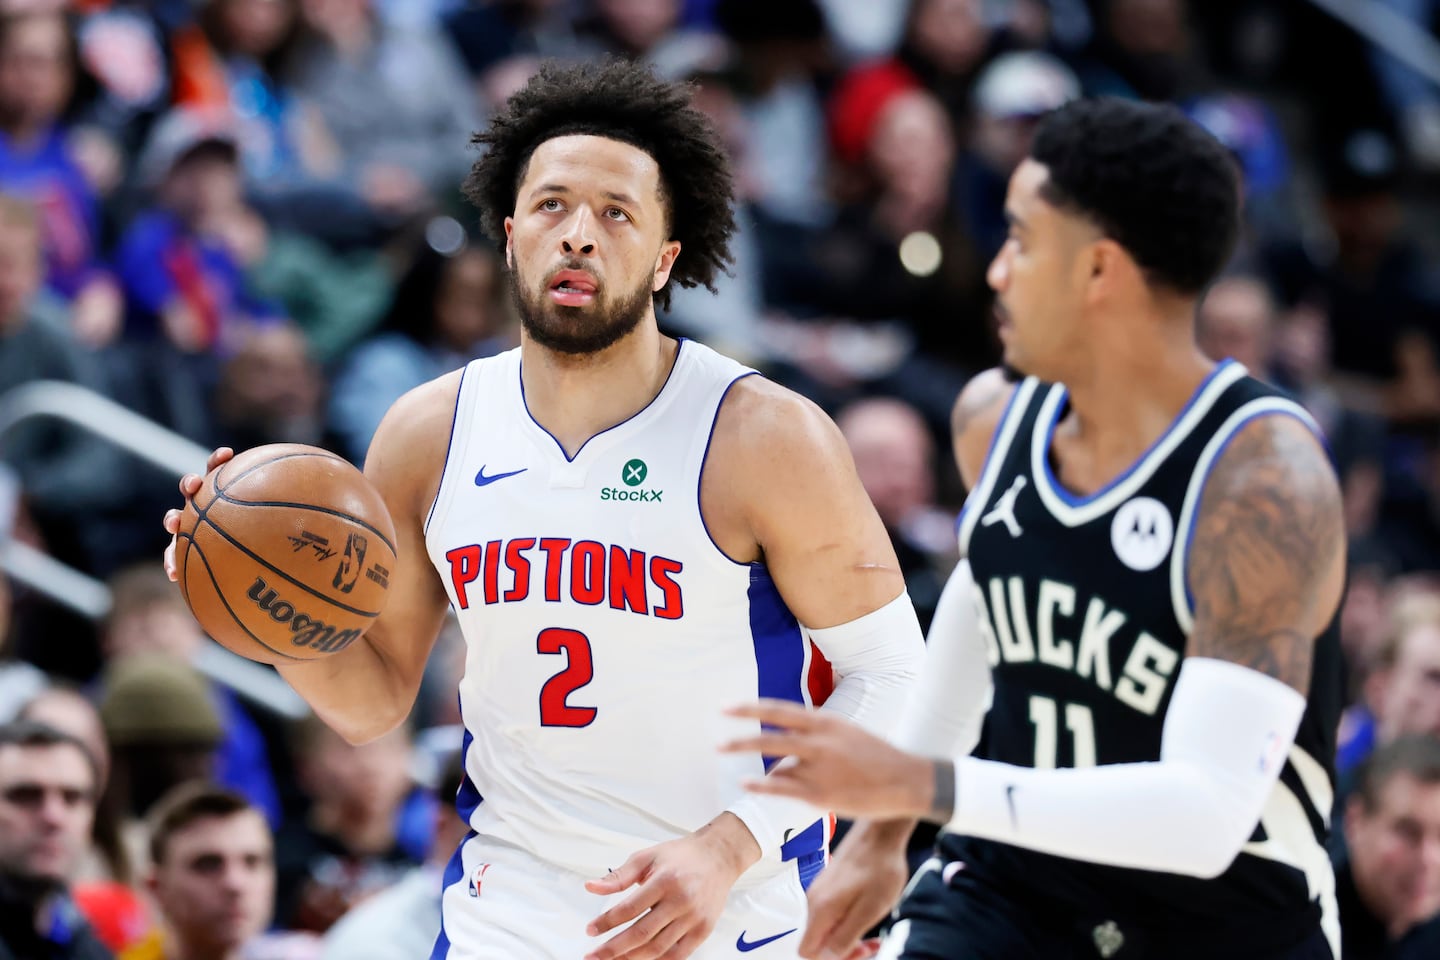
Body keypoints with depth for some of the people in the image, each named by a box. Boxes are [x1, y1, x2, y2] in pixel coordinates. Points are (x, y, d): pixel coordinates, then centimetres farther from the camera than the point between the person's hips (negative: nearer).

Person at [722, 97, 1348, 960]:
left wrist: (920, 785, -34)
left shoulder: (1264, 482, -23)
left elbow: (1208, 815, -31)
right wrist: (886, 824, 27)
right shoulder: (998, 419, -1)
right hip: (1010, 885, 5)